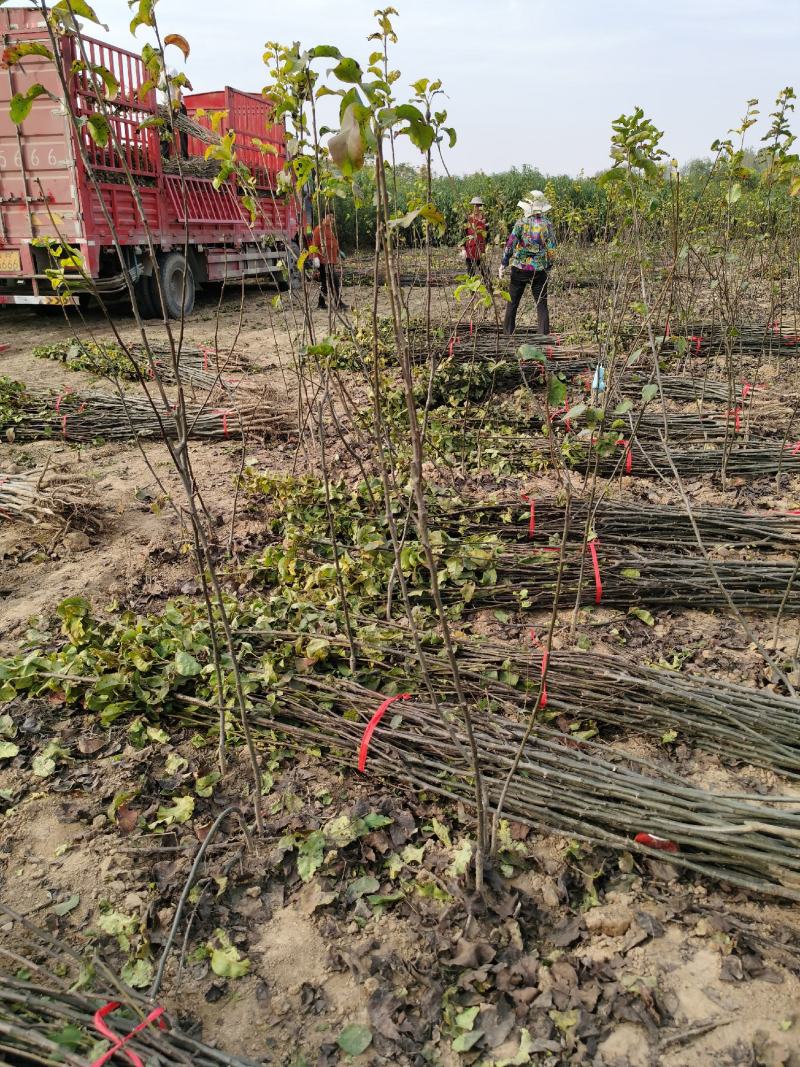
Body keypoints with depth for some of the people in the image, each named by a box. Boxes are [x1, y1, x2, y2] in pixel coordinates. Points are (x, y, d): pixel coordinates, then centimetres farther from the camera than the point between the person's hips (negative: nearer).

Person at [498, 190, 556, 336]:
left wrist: (504, 264, 1)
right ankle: (544, 333, 2)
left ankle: (508, 332, 14)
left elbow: (510, 244, -7)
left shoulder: (521, 223, -6)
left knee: (512, 302, 11)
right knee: (541, 304, 7)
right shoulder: (547, 225, -1)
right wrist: (548, 268, 11)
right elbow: (551, 249, 0)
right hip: (539, 270, 1)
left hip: (519, 268, -1)